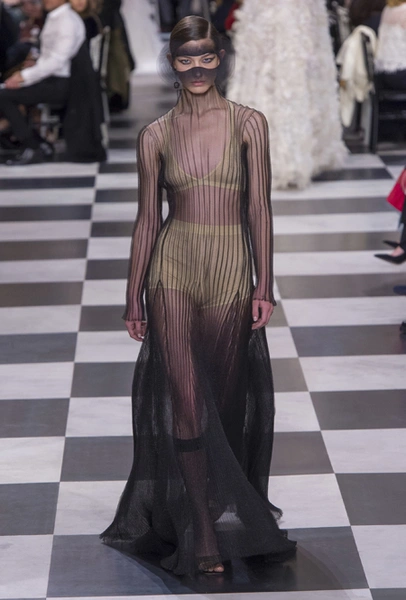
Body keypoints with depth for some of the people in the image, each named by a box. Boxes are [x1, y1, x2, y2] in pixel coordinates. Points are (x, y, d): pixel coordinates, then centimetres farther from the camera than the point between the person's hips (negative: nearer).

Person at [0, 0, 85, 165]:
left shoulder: (68, 21, -14)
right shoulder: (53, 18, 17)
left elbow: (57, 60, -21)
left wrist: (25, 76, -21)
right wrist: (25, 74, 6)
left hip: (59, 84, -10)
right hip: (49, 79, 10)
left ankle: (34, 149, -10)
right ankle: (40, 145, 2)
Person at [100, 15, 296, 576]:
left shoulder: (248, 124, 1)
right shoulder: (156, 135, 4)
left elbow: (259, 208, 1)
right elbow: (147, 219, 7)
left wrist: (264, 285, -4)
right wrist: (134, 297, 7)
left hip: (232, 269, 0)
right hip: (173, 268, 0)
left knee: (223, 399, 9)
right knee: (185, 401, -5)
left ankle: (223, 513, 30)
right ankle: (205, 537, 2)